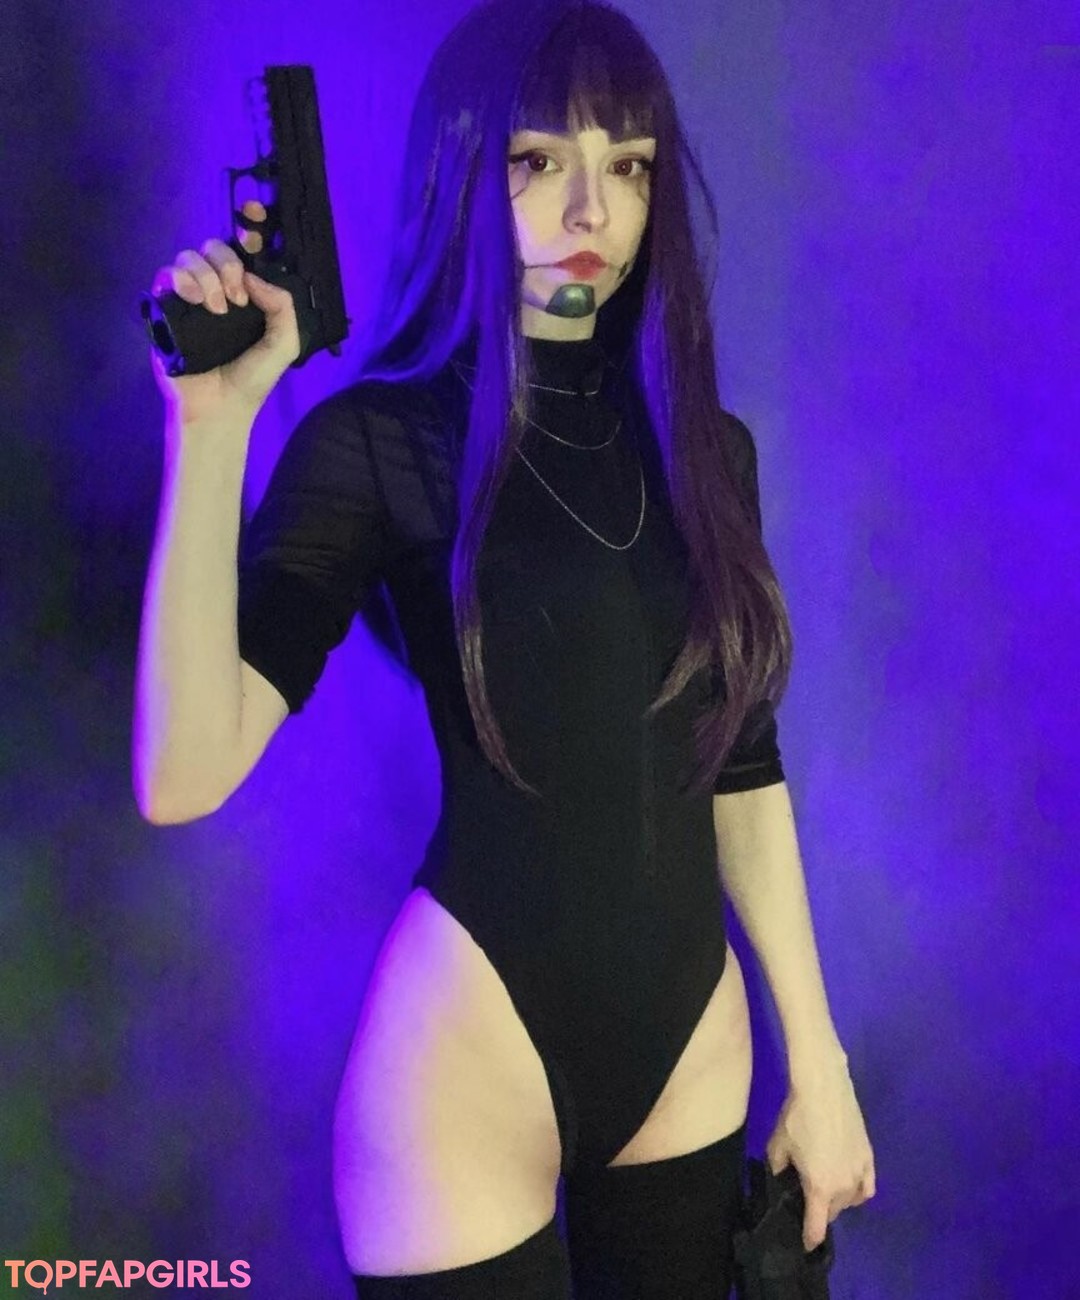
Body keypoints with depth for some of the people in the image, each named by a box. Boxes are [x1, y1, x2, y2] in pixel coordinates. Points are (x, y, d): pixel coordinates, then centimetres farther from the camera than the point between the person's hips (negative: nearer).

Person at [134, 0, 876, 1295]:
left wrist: (815, 1057, 9)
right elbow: (182, 777, -23)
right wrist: (213, 424, -28)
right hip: (470, 1049, -5)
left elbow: (742, 772, 9)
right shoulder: (376, 442, -11)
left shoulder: (706, 448, 4)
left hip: (691, 1035, 5)